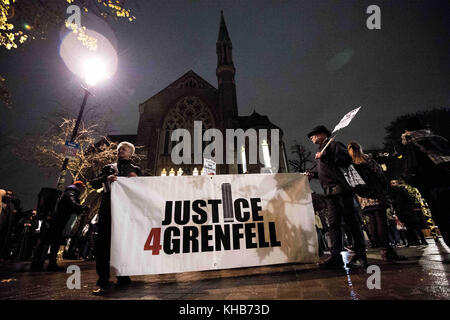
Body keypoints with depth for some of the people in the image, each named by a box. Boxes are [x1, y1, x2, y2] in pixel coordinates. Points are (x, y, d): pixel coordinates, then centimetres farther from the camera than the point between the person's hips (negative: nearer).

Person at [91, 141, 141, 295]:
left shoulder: (135, 170, 17)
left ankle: (123, 276, 18)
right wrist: (106, 178, -9)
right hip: (107, 210, 1)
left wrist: (135, 179, -7)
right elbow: (95, 184, 10)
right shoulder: (109, 168, 20)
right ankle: (103, 281, 3)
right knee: (102, 244, -4)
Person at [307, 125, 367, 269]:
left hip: (341, 188, -8)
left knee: (350, 220, -3)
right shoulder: (320, 151, 26)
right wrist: (313, 173, 10)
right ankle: (336, 257, 0)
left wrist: (326, 157, -15)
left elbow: (347, 160, -12)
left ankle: (360, 256, 5)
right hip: (330, 192, 8)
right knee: (333, 223, 1)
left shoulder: (333, 145, 2)